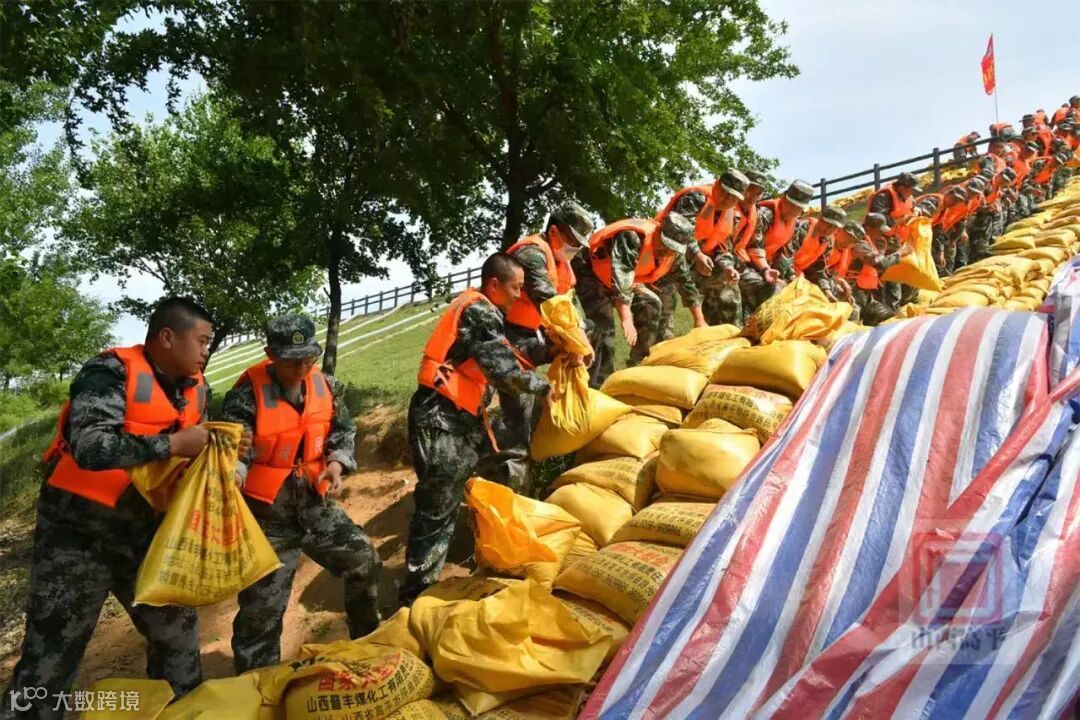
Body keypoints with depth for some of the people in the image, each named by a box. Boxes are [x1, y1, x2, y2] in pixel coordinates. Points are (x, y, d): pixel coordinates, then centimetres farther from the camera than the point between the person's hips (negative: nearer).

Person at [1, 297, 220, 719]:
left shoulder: (197, 390, 3)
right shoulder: (112, 372, -18)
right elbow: (89, 446, -33)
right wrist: (172, 444, -28)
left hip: (144, 536, 7)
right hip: (78, 534, -7)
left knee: (178, 637, 16)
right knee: (50, 659, 3)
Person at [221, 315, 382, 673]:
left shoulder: (324, 385, -2)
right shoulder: (247, 395, -19)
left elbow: (343, 430, 13)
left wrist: (336, 463, -5)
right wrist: (231, 475, -44)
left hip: (316, 504, 6)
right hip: (269, 514, -5)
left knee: (364, 561, 12)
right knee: (263, 603, -2)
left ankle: (369, 640, 37)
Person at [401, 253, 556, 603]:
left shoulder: (481, 310, 14)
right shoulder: (479, 311, -16)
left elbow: (512, 352, 16)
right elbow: (503, 369, -22)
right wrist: (543, 387, -7)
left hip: (459, 417, 10)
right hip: (440, 420, -10)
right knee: (437, 510, -2)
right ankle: (416, 592, 8)